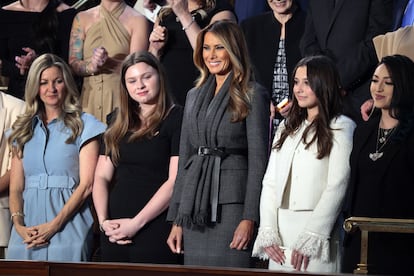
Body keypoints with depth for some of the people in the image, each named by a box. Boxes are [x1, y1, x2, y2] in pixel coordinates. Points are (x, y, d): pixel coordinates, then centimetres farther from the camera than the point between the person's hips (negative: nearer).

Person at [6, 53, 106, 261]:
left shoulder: (83, 125, 4)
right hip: (27, 232, 4)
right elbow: (15, 188, 10)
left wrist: (54, 225, -14)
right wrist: (19, 225, -8)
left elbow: (87, 184, -4)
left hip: (68, 228, -3)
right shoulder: (23, 129, 17)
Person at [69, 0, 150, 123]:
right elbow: (73, 63, 4)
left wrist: (107, 63, -24)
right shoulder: (82, 18, 11)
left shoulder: (137, 20, 0)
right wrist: (91, 67, -16)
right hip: (89, 98, 3)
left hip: (121, 99, -3)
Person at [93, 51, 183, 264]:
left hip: (156, 230, -5)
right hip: (115, 234, 5)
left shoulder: (177, 119, -2)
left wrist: (137, 222, -14)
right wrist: (103, 220, -3)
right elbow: (101, 177, 14)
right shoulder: (119, 126, 17)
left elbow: (176, 181, -10)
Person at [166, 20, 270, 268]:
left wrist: (249, 218, -15)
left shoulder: (253, 95, -1)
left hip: (231, 203, -6)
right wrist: (176, 219, 13)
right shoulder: (194, 96, 17)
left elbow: (258, 160, -7)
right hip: (194, 207, 6)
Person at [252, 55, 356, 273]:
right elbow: (270, 182, 12)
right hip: (280, 233, 5)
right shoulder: (287, 128, 19)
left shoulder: (341, 128, 0)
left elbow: (337, 187, -8)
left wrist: (310, 238, -14)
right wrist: (267, 233, -1)